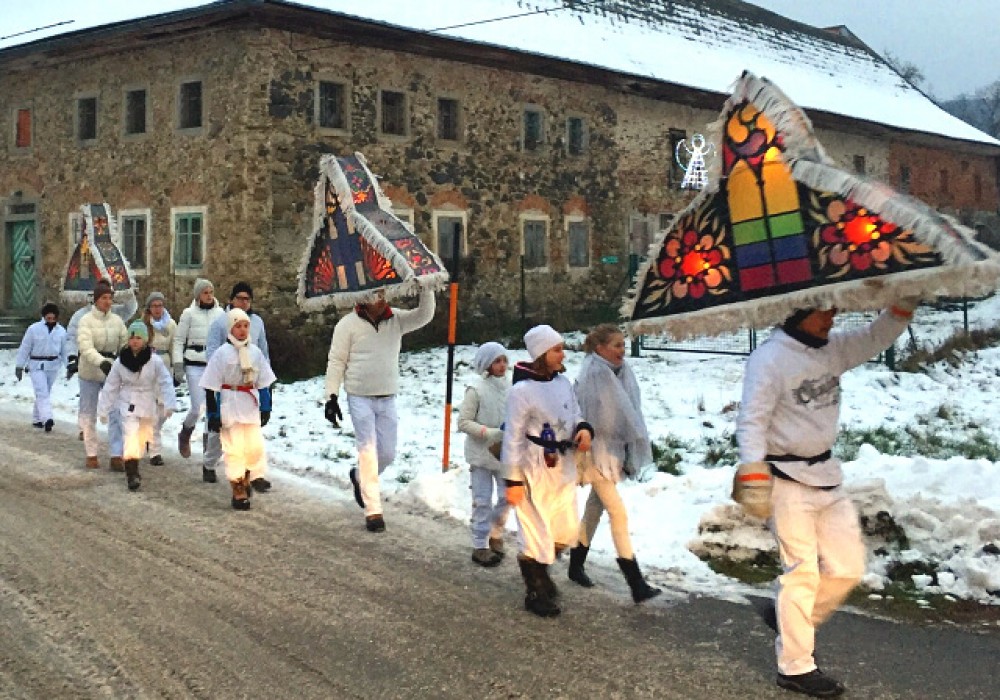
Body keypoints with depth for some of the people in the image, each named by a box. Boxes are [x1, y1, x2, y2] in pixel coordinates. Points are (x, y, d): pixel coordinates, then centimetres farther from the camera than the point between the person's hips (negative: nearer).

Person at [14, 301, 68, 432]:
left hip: (53, 366, 4)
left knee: (44, 393, 11)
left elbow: (64, 350, 10)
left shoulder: (61, 331, 3)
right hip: (37, 365, -4)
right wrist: (19, 366, -3)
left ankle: (37, 419, 24)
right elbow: (25, 348, -2)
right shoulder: (34, 329, -6)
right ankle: (47, 419, -27)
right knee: (42, 393, -14)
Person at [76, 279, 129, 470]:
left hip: (112, 371, 3)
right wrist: (101, 362, -36)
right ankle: (91, 455, 20)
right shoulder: (86, 320, -8)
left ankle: (116, 456, -7)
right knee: (89, 414, 8)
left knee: (116, 413, -7)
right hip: (90, 372, -2)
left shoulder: (117, 320, 5)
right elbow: (86, 346, -21)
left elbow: (125, 344, 10)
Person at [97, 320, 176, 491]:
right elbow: (111, 386, 4)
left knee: (143, 438, 13)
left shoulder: (155, 361, -9)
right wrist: (103, 409, 6)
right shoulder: (121, 361, -4)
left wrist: (169, 405, -20)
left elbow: (165, 383, -9)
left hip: (148, 406, 1)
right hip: (129, 405, -1)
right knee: (130, 436, -17)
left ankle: (132, 469, 34)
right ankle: (132, 474, -17)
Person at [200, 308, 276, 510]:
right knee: (234, 448, 1)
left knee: (255, 445, 0)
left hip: (251, 405, 4)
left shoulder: (255, 352, 6)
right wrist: (212, 414, -9)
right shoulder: (222, 353, -8)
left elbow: (264, 382, 13)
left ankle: (250, 477, 24)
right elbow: (210, 387, -7)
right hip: (230, 406, -4)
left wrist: (265, 408, 10)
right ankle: (239, 492, 11)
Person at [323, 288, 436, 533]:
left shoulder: (396, 319, 1)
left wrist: (426, 288, -25)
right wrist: (331, 396, -9)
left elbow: (424, 315, -13)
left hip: (387, 398, 4)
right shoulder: (348, 324, -7)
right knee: (368, 452, -7)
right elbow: (336, 361, -5)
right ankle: (373, 510, -2)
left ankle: (360, 476, 41)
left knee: (387, 453, 9)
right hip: (360, 398, -4)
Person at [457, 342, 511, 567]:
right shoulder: (476, 390, -14)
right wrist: (491, 433, -21)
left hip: (505, 454, 4)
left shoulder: (510, 388, -3)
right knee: (483, 501, 4)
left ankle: (495, 534, 33)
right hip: (481, 454, -4)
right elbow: (464, 422, -13)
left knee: (507, 497, 10)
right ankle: (480, 546, 15)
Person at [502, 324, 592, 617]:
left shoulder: (563, 382, 2)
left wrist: (584, 429, -12)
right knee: (537, 533, 5)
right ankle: (536, 593, 24)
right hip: (535, 471, -7)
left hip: (563, 467, 7)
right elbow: (513, 438, -14)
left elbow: (574, 415, 12)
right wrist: (513, 480, -13)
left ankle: (539, 569, 42)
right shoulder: (522, 390, -18)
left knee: (566, 532, 16)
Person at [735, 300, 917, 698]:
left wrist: (905, 302, -8)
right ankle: (795, 667, 8)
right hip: (786, 480, -8)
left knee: (848, 568, 9)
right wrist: (753, 476, -27)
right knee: (803, 572, -4)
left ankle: (788, 620, 29)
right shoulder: (769, 358, -16)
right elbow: (751, 421, -18)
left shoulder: (833, 348, 5)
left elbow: (876, 337, 10)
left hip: (826, 475, 8)